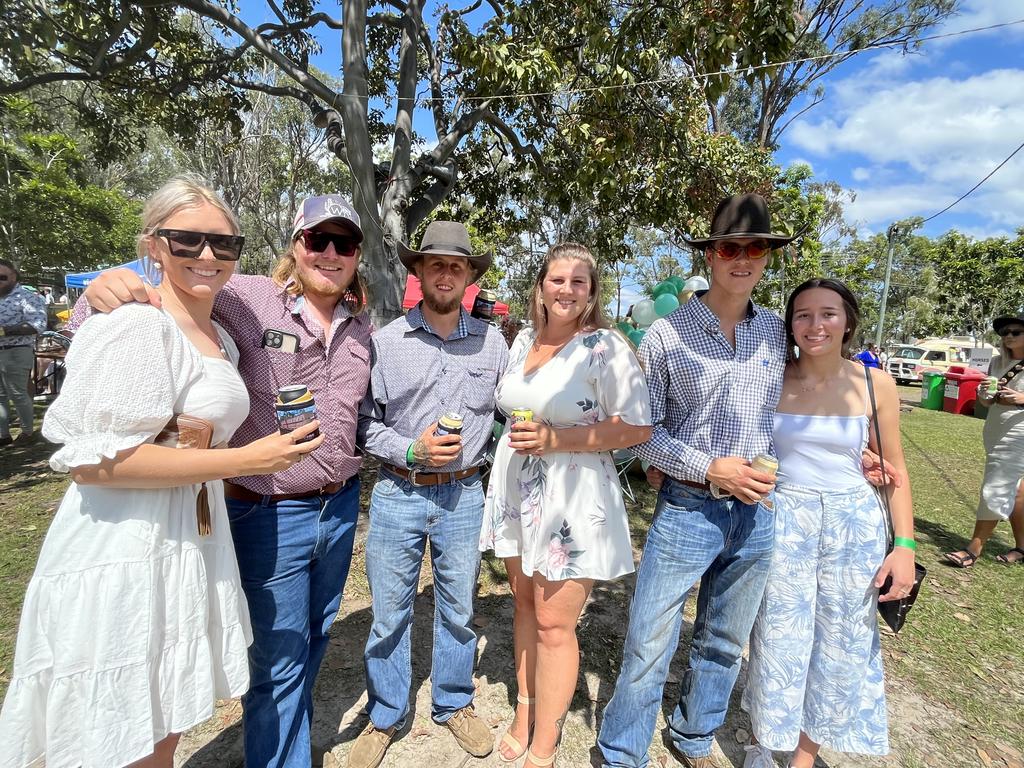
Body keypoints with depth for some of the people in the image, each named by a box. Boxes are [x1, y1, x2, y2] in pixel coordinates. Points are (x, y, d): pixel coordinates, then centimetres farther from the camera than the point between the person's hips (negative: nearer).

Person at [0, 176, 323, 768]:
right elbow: (93, 461, -22)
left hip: (192, 551, 8)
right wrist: (245, 460, -21)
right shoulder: (138, 327, -16)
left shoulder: (222, 340, 11)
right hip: (123, 560, -8)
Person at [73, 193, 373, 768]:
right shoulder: (247, 300, -14)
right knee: (278, 660, 12)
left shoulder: (362, 324, 2)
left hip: (340, 507, 6)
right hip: (269, 515, -5)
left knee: (316, 636, 26)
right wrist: (105, 288, -29)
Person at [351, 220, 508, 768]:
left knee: (458, 610, 17)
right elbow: (364, 421, -1)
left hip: (463, 496, 2)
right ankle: (384, 717, 36)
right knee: (389, 614, 12)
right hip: (397, 494, -1)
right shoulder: (385, 341, -4)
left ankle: (454, 705, 41)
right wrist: (410, 451, -14)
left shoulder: (492, 342, 1)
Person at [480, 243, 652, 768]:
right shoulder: (523, 340, 8)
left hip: (571, 500, -6)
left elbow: (637, 428, -14)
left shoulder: (607, 347, -12)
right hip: (515, 492, 6)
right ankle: (524, 714, 39)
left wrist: (555, 439, -20)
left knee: (554, 624, 3)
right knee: (525, 604, 18)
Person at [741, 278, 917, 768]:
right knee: (776, 644, 11)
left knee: (840, 650, 13)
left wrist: (904, 544, -2)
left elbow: (894, 468, 4)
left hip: (854, 527, 1)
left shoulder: (874, 384, -3)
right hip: (782, 524, -1)